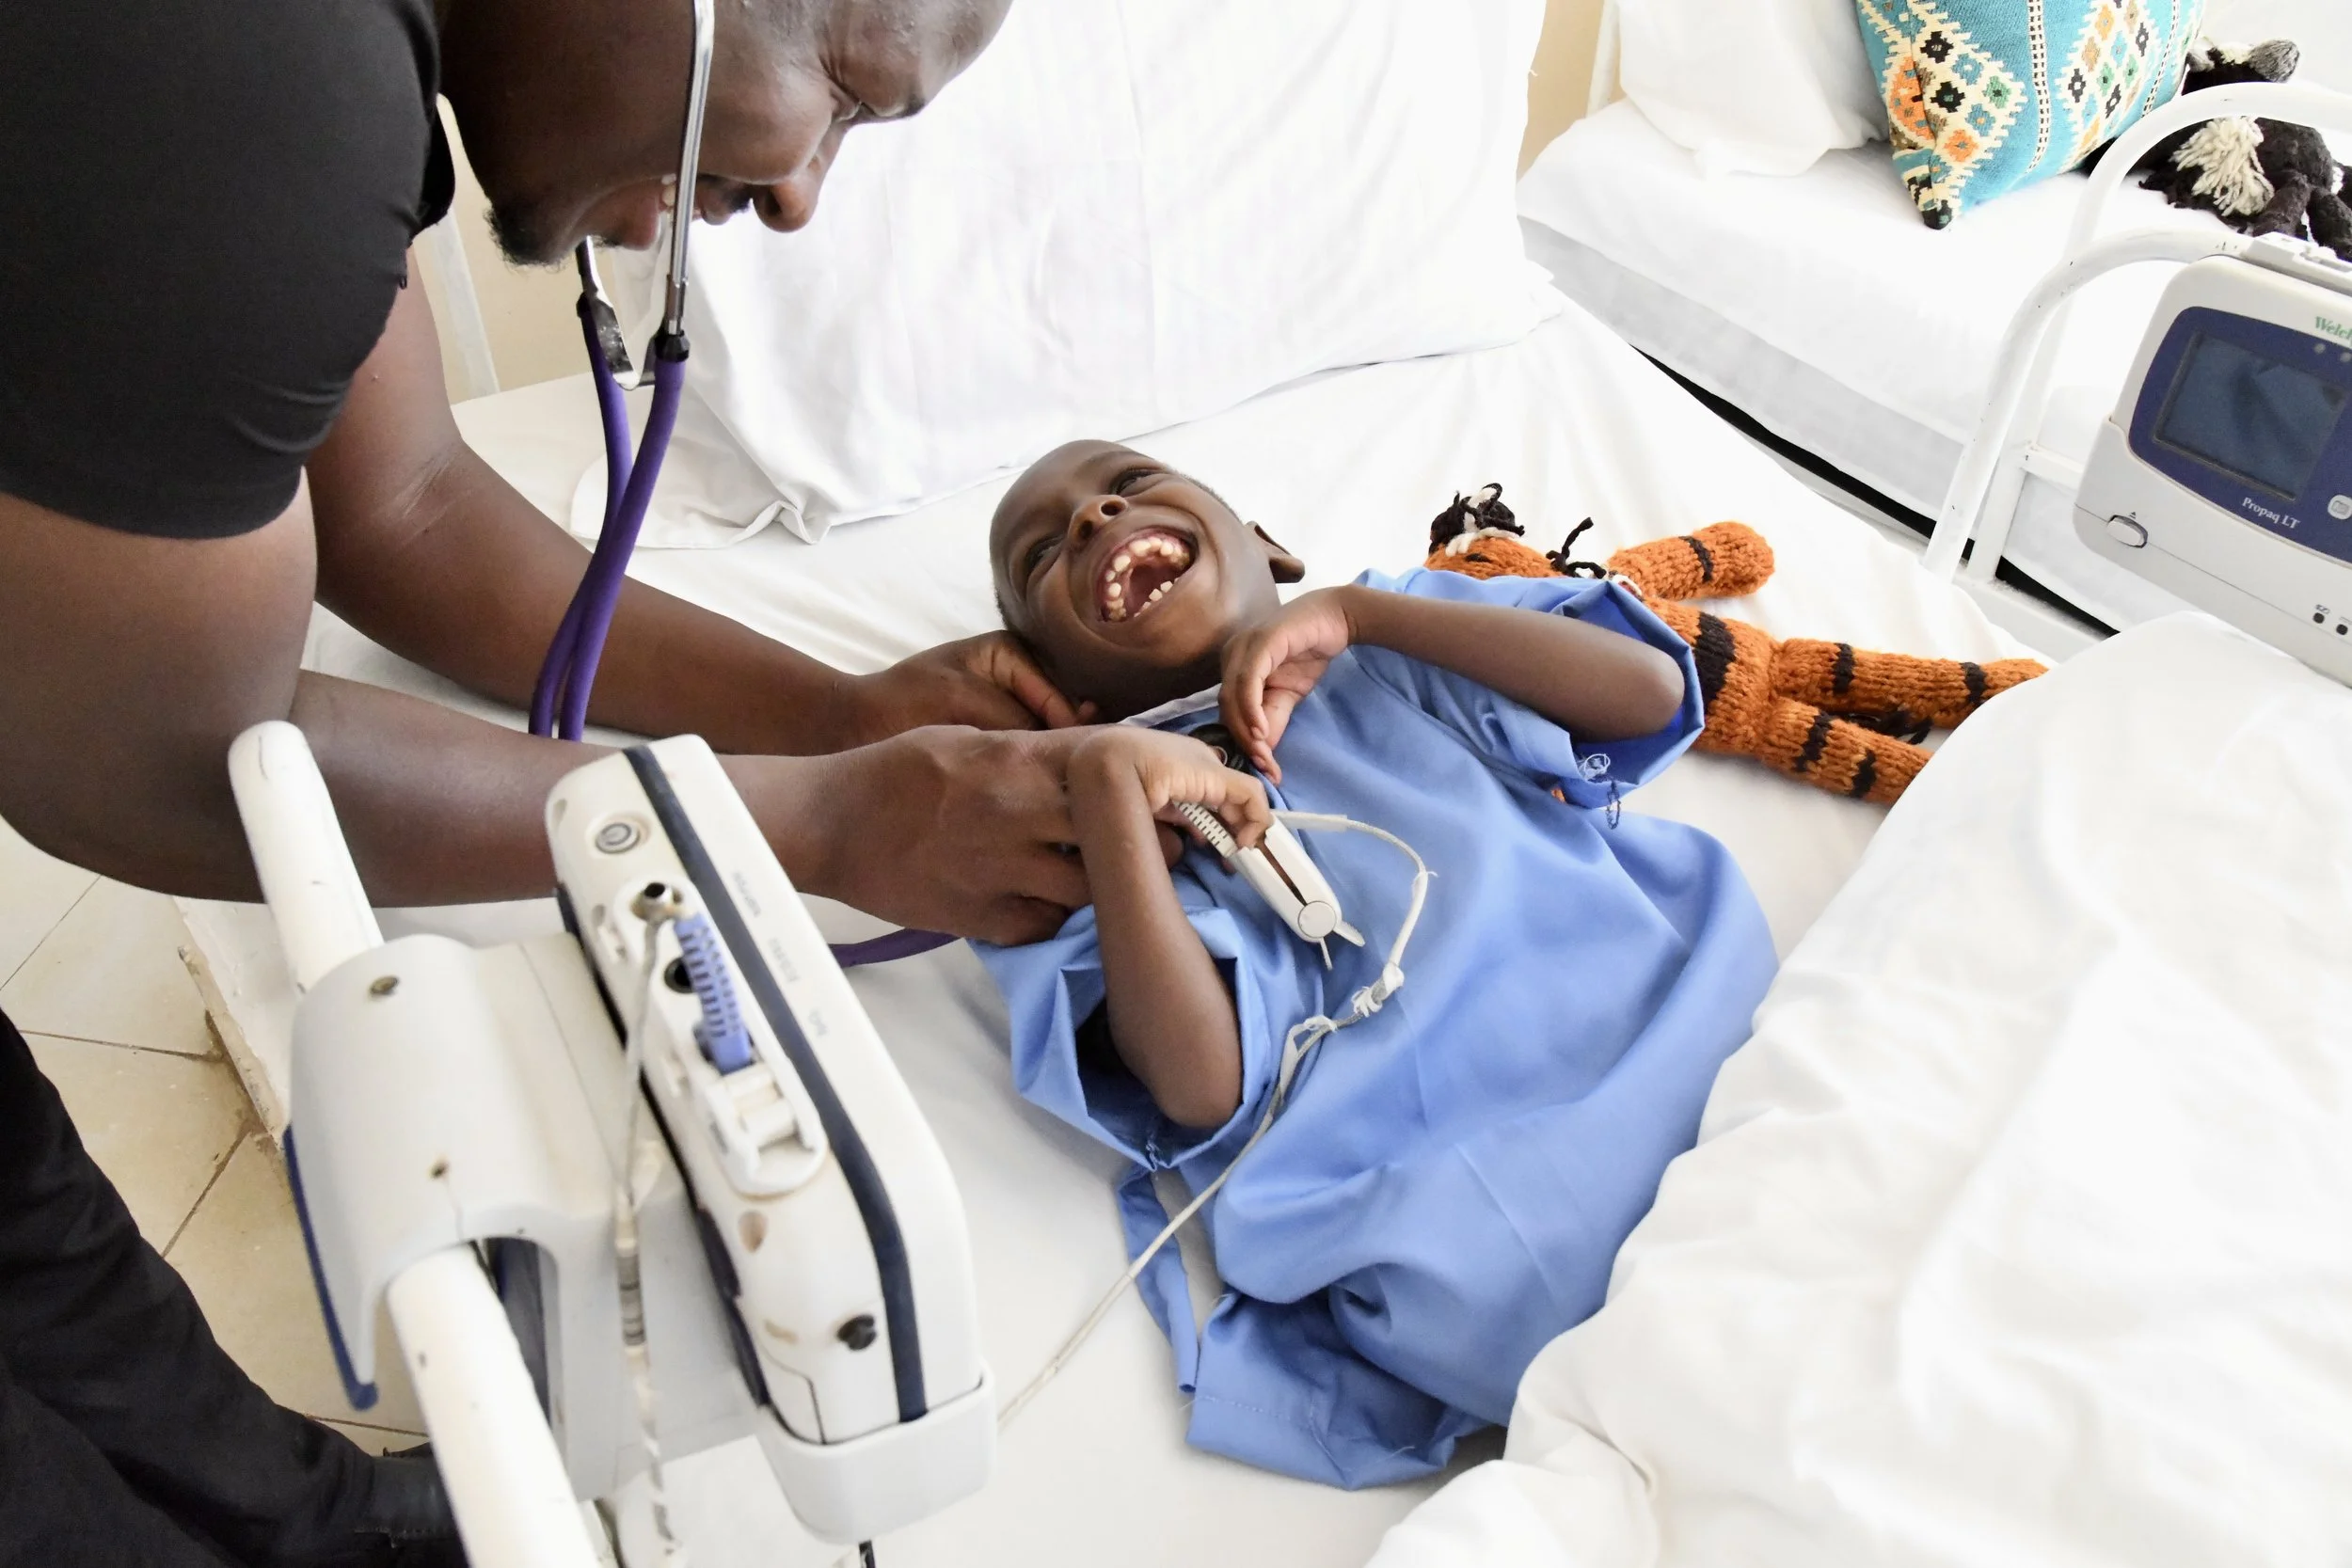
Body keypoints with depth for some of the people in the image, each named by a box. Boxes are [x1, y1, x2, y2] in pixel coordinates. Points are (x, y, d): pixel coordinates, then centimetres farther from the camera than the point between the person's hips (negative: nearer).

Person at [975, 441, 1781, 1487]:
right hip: (1478, 1160, -2)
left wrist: (1356, 612, 3)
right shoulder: (1111, 804, 10)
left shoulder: (1399, 641, 22)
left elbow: (1651, 688, 5)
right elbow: (1205, 1088, -7)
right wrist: (1105, 778, -12)